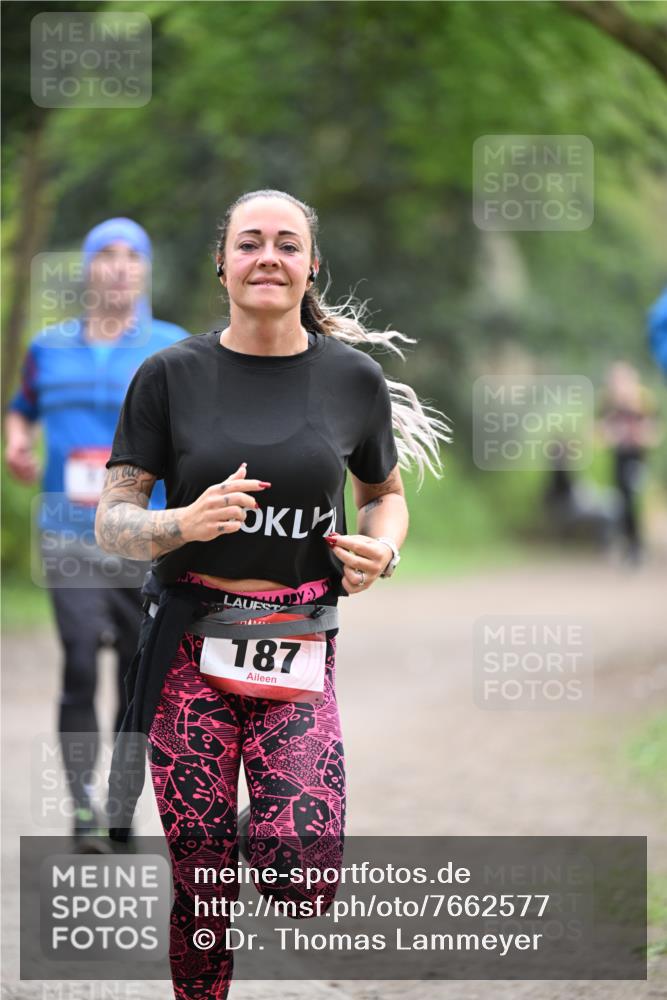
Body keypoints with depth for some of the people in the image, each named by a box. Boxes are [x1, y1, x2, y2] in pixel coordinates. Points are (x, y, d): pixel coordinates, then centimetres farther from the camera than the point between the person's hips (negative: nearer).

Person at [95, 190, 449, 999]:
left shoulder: (353, 378, 5)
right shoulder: (172, 376, 1)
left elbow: (384, 493, 21)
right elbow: (112, 522, 1)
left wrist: (382, 549, -1)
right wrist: (187, 523, -20)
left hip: (298, 654, 0)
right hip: (191, 649, 0)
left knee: (304, 868, -16)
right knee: (200, 889, -2)